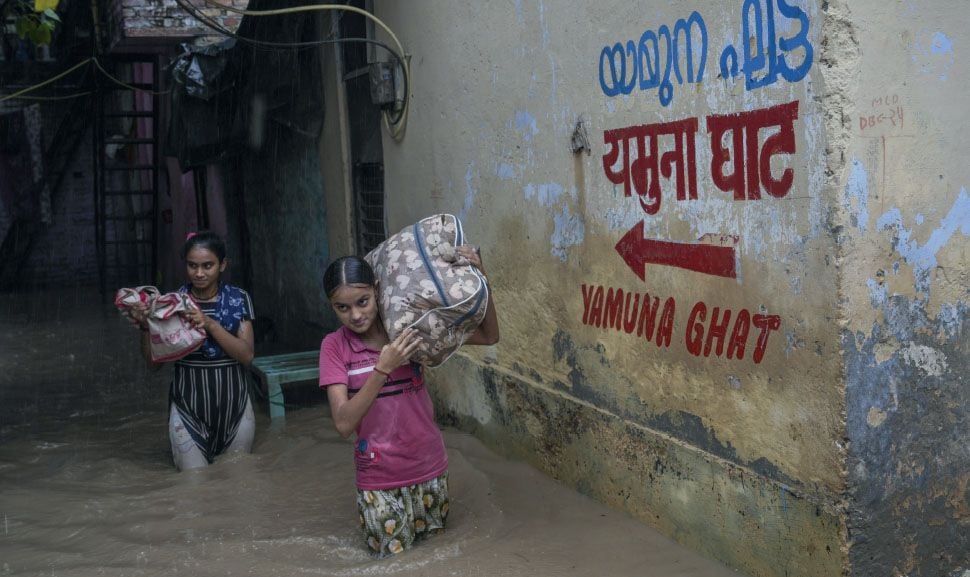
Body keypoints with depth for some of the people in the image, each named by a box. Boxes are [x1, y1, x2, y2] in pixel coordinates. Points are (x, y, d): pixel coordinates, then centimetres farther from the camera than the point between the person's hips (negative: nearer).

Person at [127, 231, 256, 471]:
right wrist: (145, 327, -22)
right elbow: (153, 359, -3)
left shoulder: (238, 299, -3)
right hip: (188, 405, 0)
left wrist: (210, 325, -25)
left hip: (233, 403, 1)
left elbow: (246, 356, -11)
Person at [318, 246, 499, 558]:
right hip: (380, 480, -2)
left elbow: (489, 336, -4)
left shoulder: (410, 326, -5)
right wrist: (383, 368, -29)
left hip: (430, 469, 2)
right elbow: (343, 424, -19)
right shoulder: (334, 346, -10)